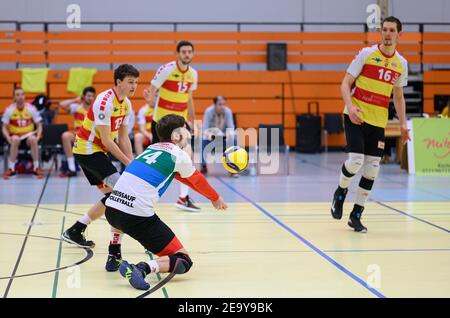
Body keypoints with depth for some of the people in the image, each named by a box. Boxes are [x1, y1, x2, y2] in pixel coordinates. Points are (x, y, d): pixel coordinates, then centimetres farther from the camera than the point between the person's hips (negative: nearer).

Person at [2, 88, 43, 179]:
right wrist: (8, 138, -20)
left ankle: (36, 168, -24)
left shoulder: (31, 108, -3)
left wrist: (38, 136, -17)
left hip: (29, 136, 0)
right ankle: (11, 169, -29)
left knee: (33, 139, -35)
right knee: (15, 139, -36)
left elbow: (39, 126, 2)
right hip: (15, 136, 0)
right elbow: (4, 128, 0)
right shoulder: (9, 110, -3)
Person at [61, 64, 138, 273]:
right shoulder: (104, 102, -21)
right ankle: (114, 253, -25)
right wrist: (127, 162, -16)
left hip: (96, 152, 10)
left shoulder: (126, 104, 7)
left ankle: (74, 232, 32)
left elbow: (123, 138, 9)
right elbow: (106, 140, -21)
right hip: (87, 150, -10)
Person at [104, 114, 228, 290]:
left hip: (111, 209, 7)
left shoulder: (152, 148, 22)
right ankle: (142, 268, -25)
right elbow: (197, 181, 20)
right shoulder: (179, 155, 2)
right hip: (137, 217, -7)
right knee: (184, 262, -1)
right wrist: (216, 198, 39)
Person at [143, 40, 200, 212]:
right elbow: (152, 91, -8)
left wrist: (192, 122, 18)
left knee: (187, 154, -10)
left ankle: (184, 197, -4)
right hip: (161, 120, -5)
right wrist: (150, 98, -30)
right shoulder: (166, 69, -13)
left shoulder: (193, 73, 4)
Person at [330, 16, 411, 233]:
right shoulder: (366, 54, -5)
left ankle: (356, 215, 15)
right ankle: (341, 192, 14)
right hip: (355, 116, -4)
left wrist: (403, 124, 12)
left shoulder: (401, 63, 7)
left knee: (372, 170, 1)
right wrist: (350, 107, -22)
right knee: (355, 160, -18)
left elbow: (398, 96, 19)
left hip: (378, 122, 4)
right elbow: (345, 84, -5)